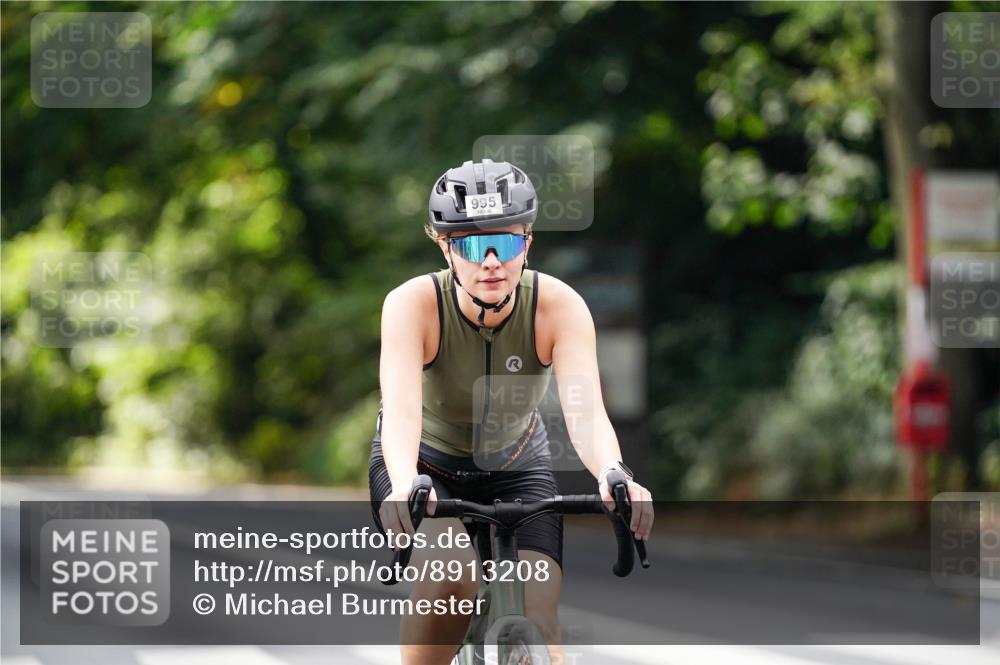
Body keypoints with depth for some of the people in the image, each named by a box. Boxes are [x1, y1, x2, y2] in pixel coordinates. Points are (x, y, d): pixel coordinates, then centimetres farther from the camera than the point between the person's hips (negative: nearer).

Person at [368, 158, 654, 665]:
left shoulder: (559, 306, -25)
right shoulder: (414, 303, -28)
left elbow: (584, 409, -36)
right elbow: (402, 408, -42)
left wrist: (614, 475, -58)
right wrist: (403, 487, -62)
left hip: (516, 469, 2)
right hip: (426, 468, -2)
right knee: (451, 574, -32)